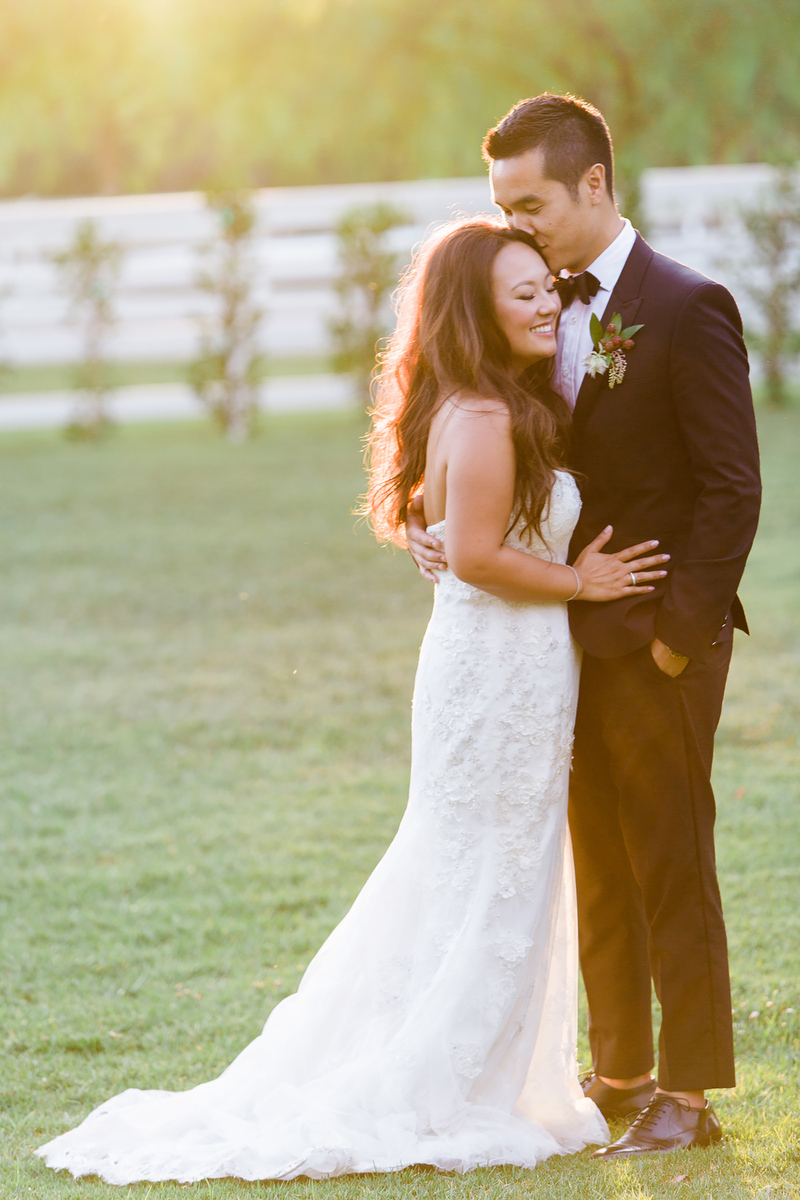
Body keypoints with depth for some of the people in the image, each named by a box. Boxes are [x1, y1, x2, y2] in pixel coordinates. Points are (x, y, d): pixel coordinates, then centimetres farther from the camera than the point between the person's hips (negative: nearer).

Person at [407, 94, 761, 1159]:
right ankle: (620, 1072, 23)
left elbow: (732, 489, -14)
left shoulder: (688, 309, -12)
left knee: (670, 870, -2)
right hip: (574, 641, 7)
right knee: (597, 869, 13)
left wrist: (678, 632, -16)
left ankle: (689, 1096, 5)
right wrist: (426, 518, -6)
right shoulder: (549, 312, 9)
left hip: (658, 642, -7)